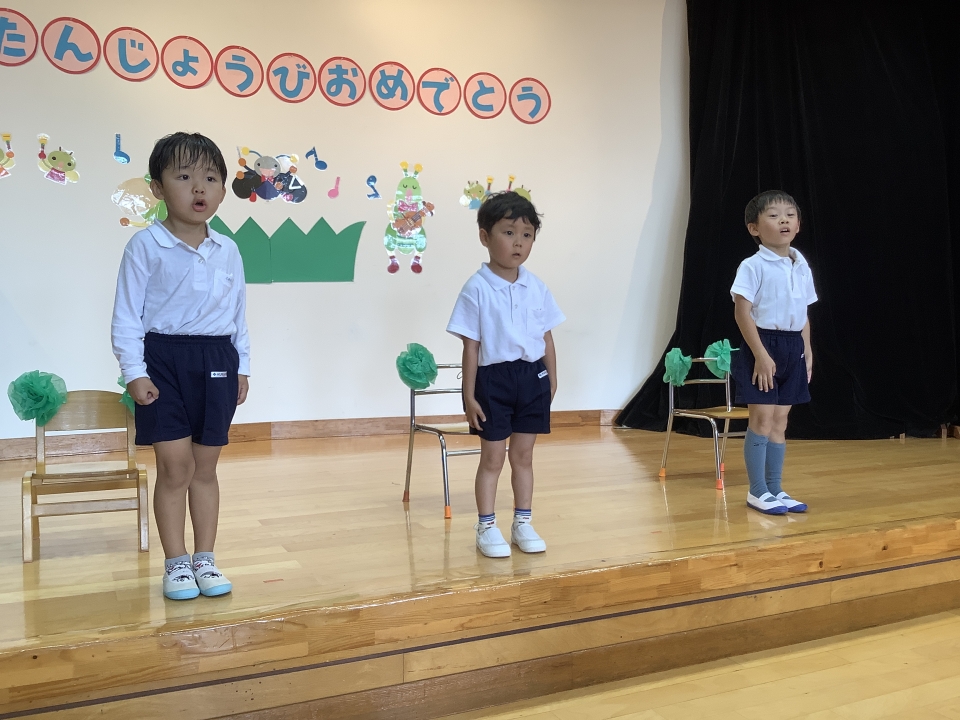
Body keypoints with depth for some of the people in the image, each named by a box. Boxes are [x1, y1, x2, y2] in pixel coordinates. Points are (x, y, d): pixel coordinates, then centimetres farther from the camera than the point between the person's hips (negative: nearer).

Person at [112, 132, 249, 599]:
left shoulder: (228, 251, 7)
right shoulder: (145, 247, -5)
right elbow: (127, 314, -5)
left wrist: (242, 367, 11)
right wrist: (134, 371, -11)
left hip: (217, 361, 4)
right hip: (163, 359, -3)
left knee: (205, 467, 10)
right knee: (175, 466, -3)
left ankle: (205, 558, 21)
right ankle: (176, 563, 12)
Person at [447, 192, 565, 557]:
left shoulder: (536, 287, 4)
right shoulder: (477, 289, -10)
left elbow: (546, 338, 10)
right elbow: (471, 346, -9)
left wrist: (551, 380, 10)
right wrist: (469, 395, -9)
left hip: (532, 377, 4)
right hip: (493, 379, -4)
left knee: (523, 455, 14)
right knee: (492, 457, 6)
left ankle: (522, 524, 26)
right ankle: (486, 527, 19)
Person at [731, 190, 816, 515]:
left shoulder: (802, 266, 11)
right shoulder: (753, 266, -10)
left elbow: (803, 314, 16)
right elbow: (742, 312, -14)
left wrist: (807, 351, 12)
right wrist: (761, 354, -19)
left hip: (793, 348, 6)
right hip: (762, 345, -6)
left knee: (780, 421, 11)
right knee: (762, 419, -4)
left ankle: (775, 489, 18)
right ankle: (757, 491, 7)